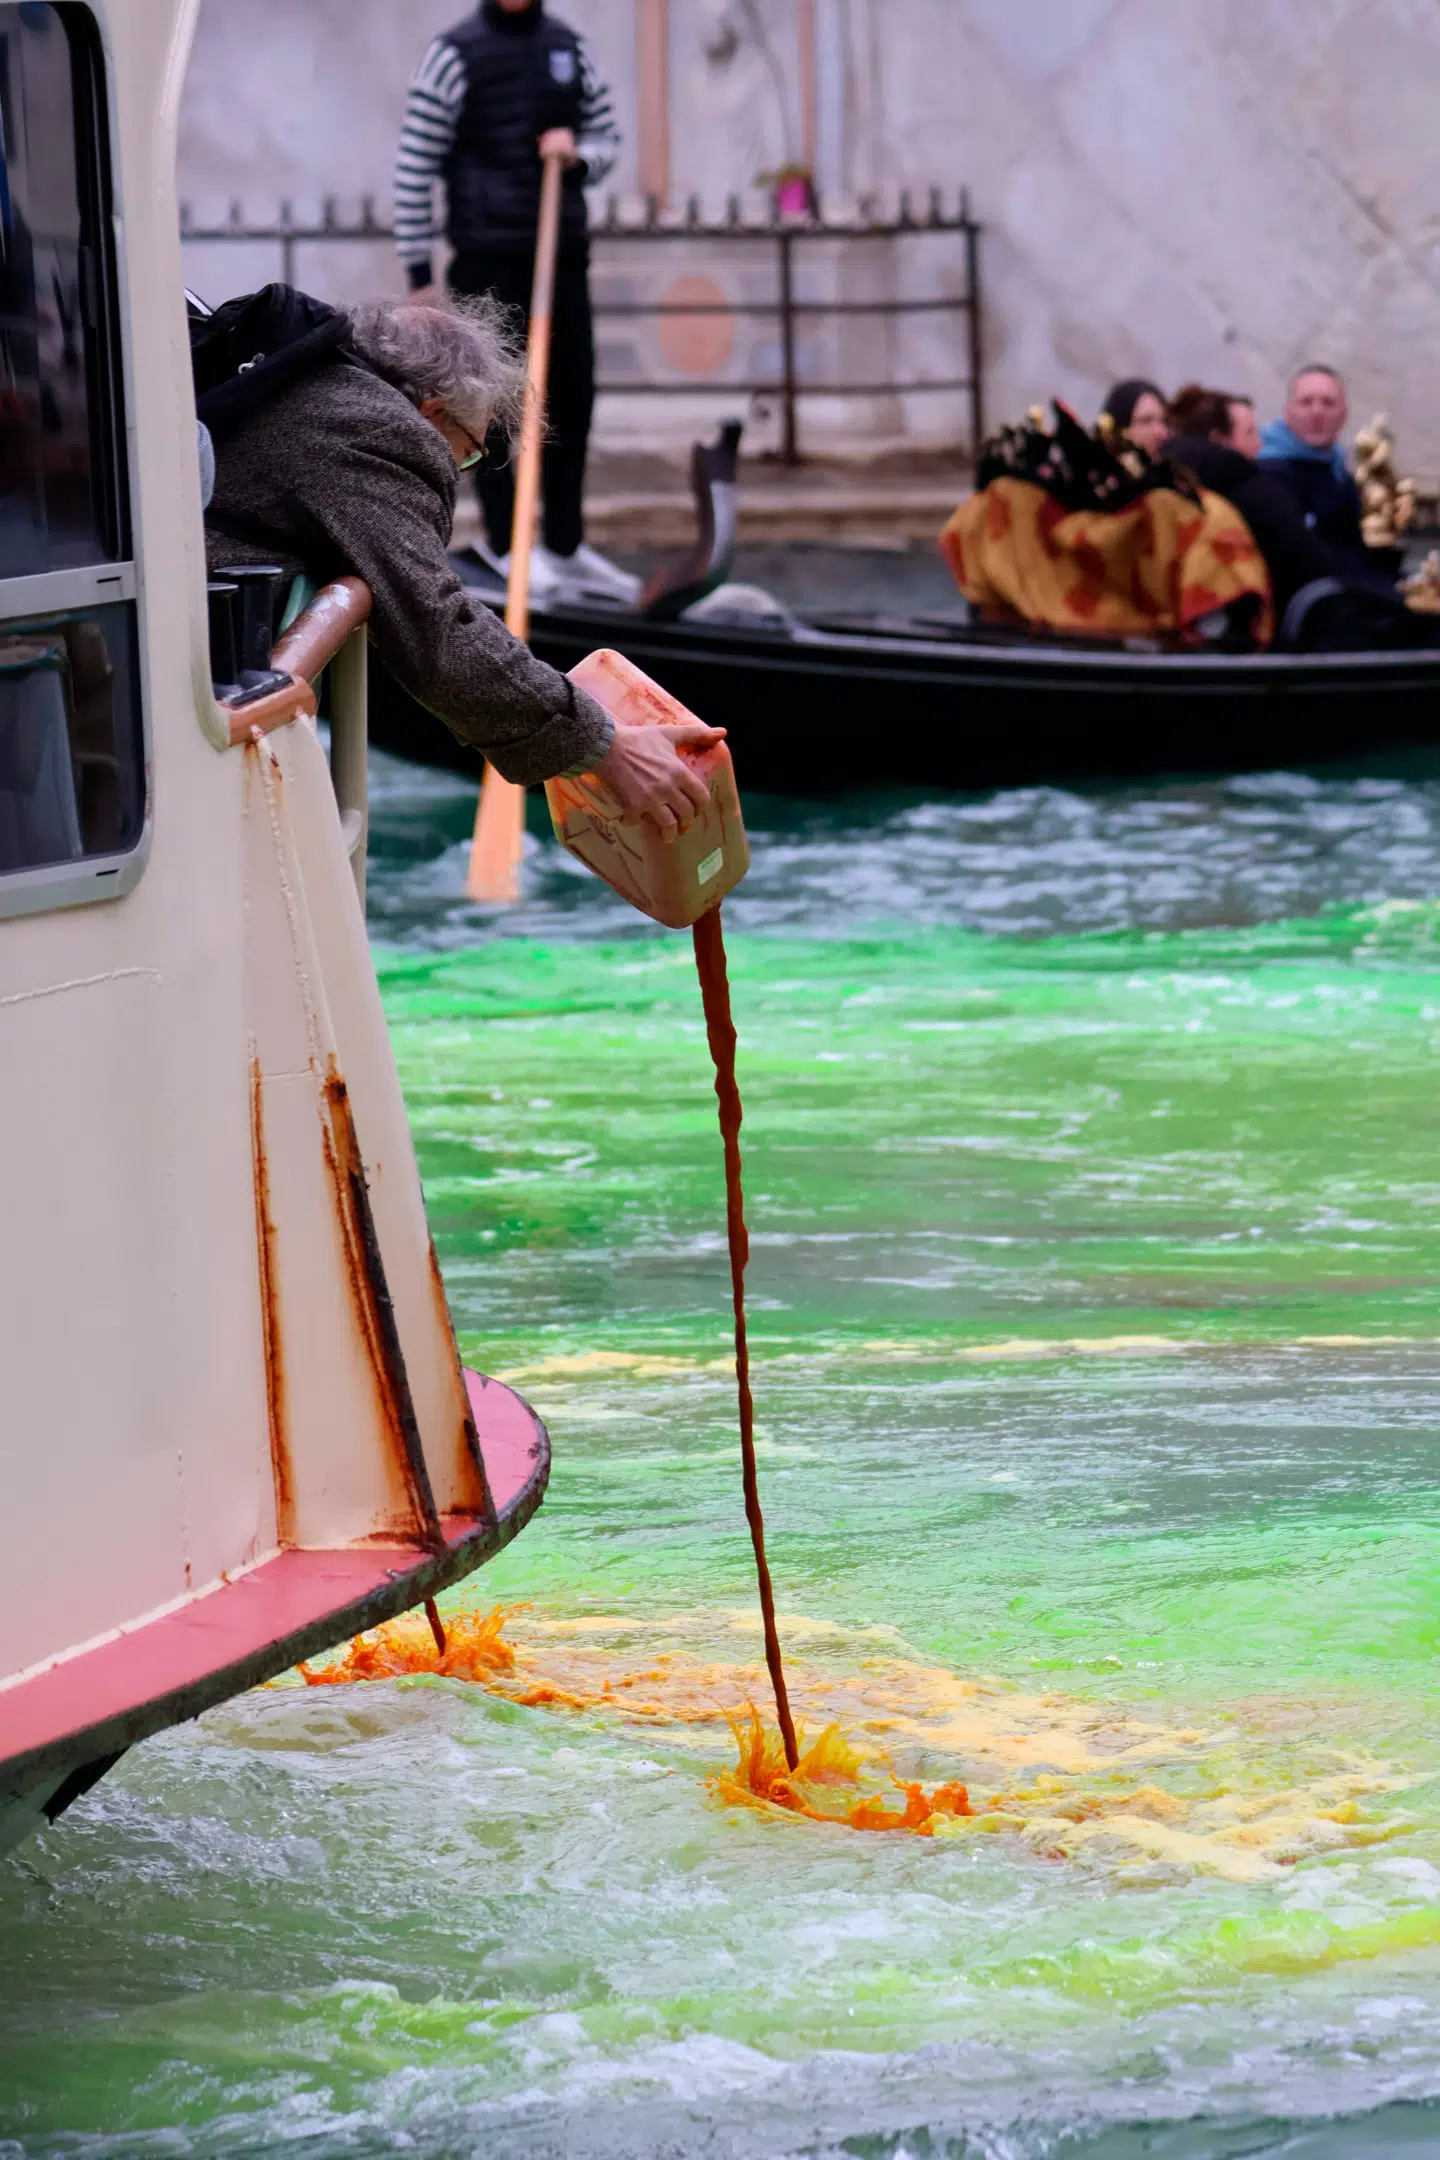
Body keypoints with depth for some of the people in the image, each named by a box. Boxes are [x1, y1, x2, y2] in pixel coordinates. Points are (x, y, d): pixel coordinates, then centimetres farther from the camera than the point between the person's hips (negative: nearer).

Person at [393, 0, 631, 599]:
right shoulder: (455, 53, -6)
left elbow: (606, 138, 20)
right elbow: (414, 168, -6)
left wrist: (579, 156, -5)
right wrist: (419, 272, -9)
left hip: (564, 254, 6)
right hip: (489, 261, -6)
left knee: (572, 398, 10)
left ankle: (565, 545, 20)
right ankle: (508, 545, 5)